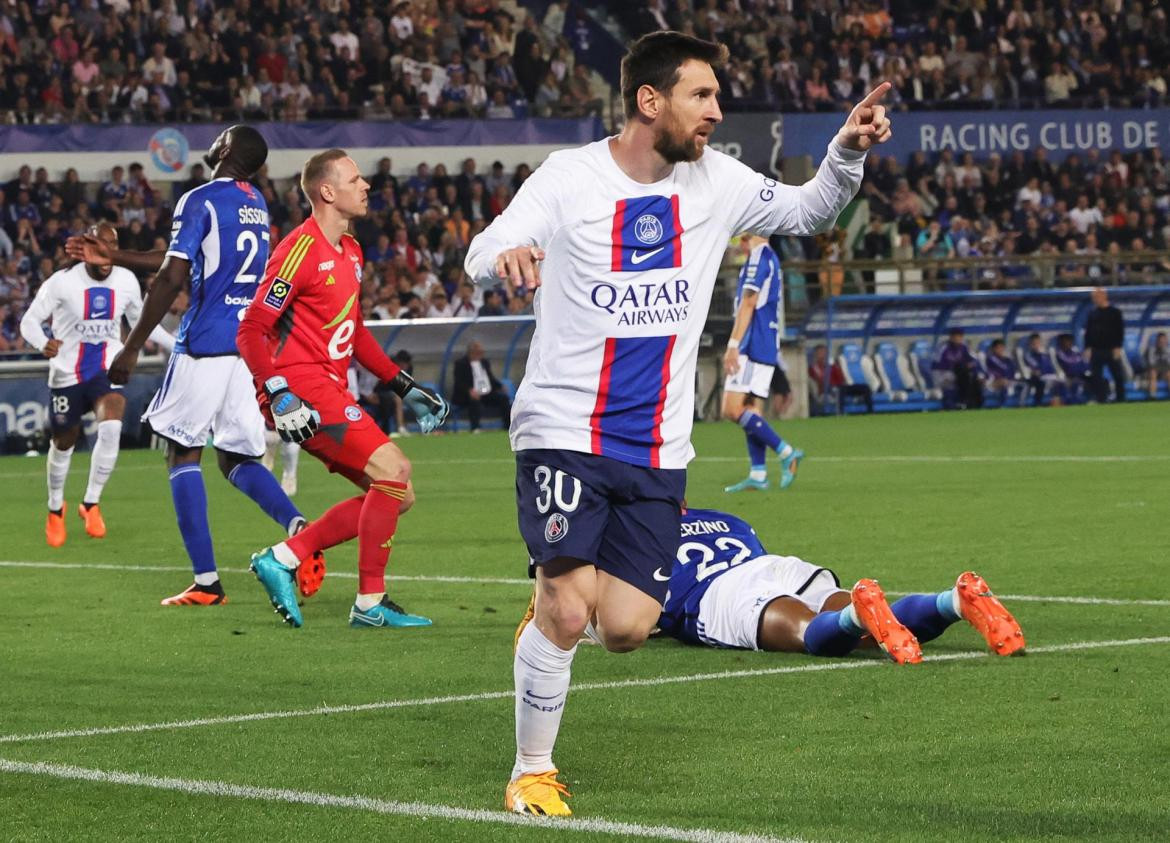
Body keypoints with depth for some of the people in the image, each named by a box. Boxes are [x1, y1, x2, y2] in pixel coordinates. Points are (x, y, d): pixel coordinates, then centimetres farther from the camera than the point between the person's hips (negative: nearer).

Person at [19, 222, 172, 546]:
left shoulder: (126, 280, -1)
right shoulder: (63, 282, -12)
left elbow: (141, 321, 16)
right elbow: (30, 320, -9)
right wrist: (43, 343, -30)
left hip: (108, 370, 1)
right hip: (67, 373, -1)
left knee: (111, 427, -26)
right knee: (63, 444, 12)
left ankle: (91, 504, -9)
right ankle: (56, 509, 39)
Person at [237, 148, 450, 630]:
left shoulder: (350, 251, 17)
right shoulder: (301, 250, -13)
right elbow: (251, 331, -15)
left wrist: (404, 387, 21)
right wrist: (279, 395, -25)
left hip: (331, 391, 10)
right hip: (302, 389, -10)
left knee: (395, 495, 6)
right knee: (393, 469, -17)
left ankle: (284, 558, 8)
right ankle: (370, 604, -10)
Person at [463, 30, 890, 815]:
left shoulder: (715, 181, 5)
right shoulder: (570, 177, -7)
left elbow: (808, 211, 15)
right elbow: (482, 256, -15)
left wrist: (848, 151, -5)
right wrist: (506, 255, -40)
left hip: (658, 451, 4)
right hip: (563, 434, -4)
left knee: (625, 630, -5)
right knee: (567, 614, -15)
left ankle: (554, 605, 30)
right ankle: (532, 772, 5)